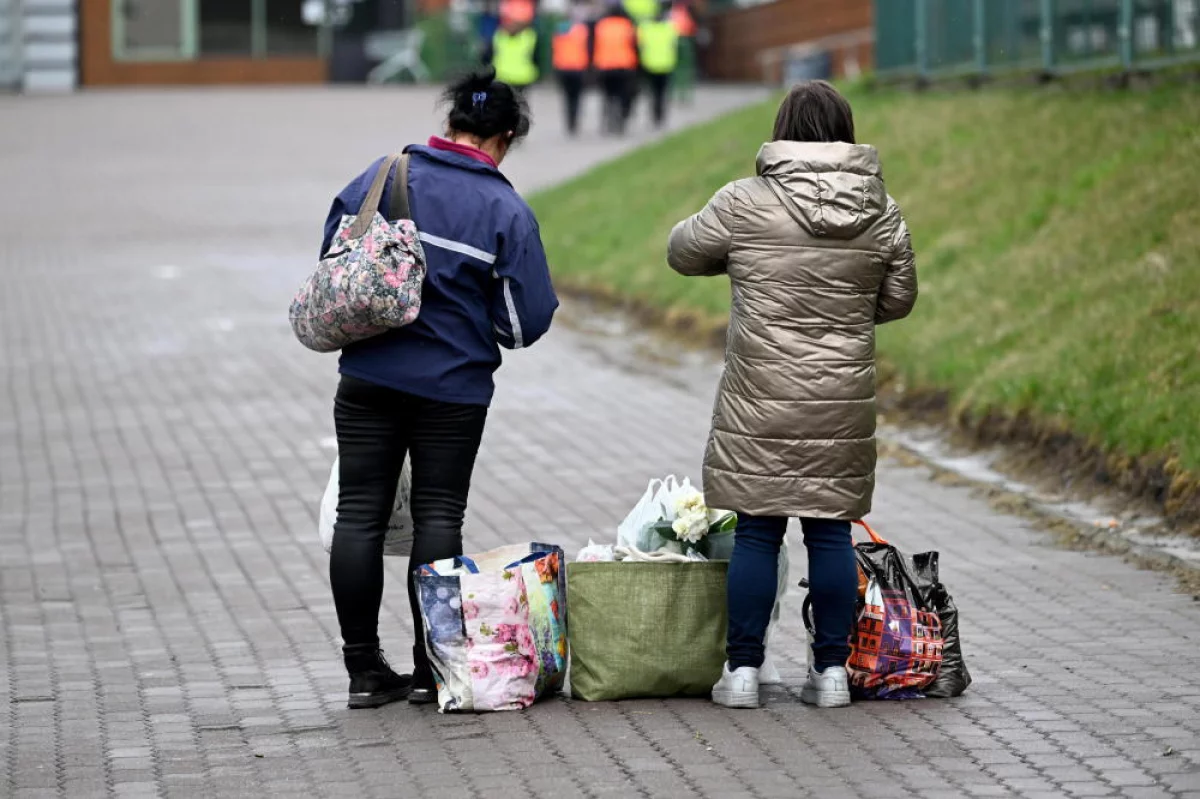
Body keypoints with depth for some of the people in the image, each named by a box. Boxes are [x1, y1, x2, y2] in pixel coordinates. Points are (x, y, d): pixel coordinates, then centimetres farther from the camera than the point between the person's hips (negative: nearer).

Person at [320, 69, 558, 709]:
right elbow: (529, 319, -7)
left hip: (368, 377, 2)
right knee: (438, 517, 7)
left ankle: (364, 668, 8)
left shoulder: (382, 177, -2)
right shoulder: (506, 210, -9)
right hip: (454, 386, -2)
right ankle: (431, 668, 7)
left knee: (359, 516, 6)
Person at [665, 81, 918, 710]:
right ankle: (831, 670, 11)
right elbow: (898, 300, 12)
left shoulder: (744, 204, -7)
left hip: (761, 403, -2)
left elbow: (683, 252, 8)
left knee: (757, 531, 4)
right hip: (842, 405, 2)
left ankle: (743, 670, 7)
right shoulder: (881, 214, 1)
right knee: (831, 531, 8)